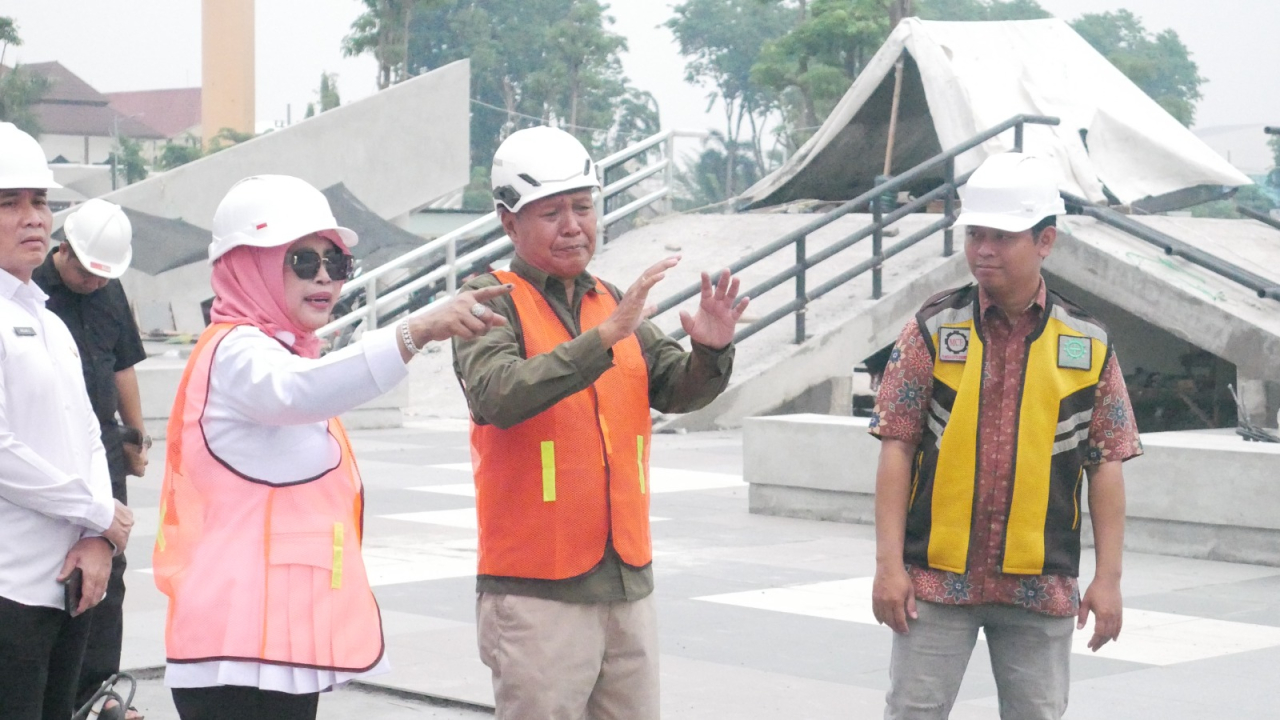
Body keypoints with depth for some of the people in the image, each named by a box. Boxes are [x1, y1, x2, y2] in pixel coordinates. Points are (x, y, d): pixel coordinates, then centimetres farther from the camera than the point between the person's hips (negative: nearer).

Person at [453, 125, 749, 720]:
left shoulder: (615, 304, 15)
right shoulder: (494, 302, -5)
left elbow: (678, 390, 6)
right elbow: (499, 394, -24)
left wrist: (710, 350, -15)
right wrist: (604, 337, -32)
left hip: (629, 586, 6)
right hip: (537, 595, -6)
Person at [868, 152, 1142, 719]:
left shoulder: (1088, 344, 2)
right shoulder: (932, 330, -1)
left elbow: (1106, 465, 4)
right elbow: (896, 449, -2)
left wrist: (1108, 577, 0)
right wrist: (889, 563, -8)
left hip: (1043, 586, 1)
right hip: (936, 577, -1)